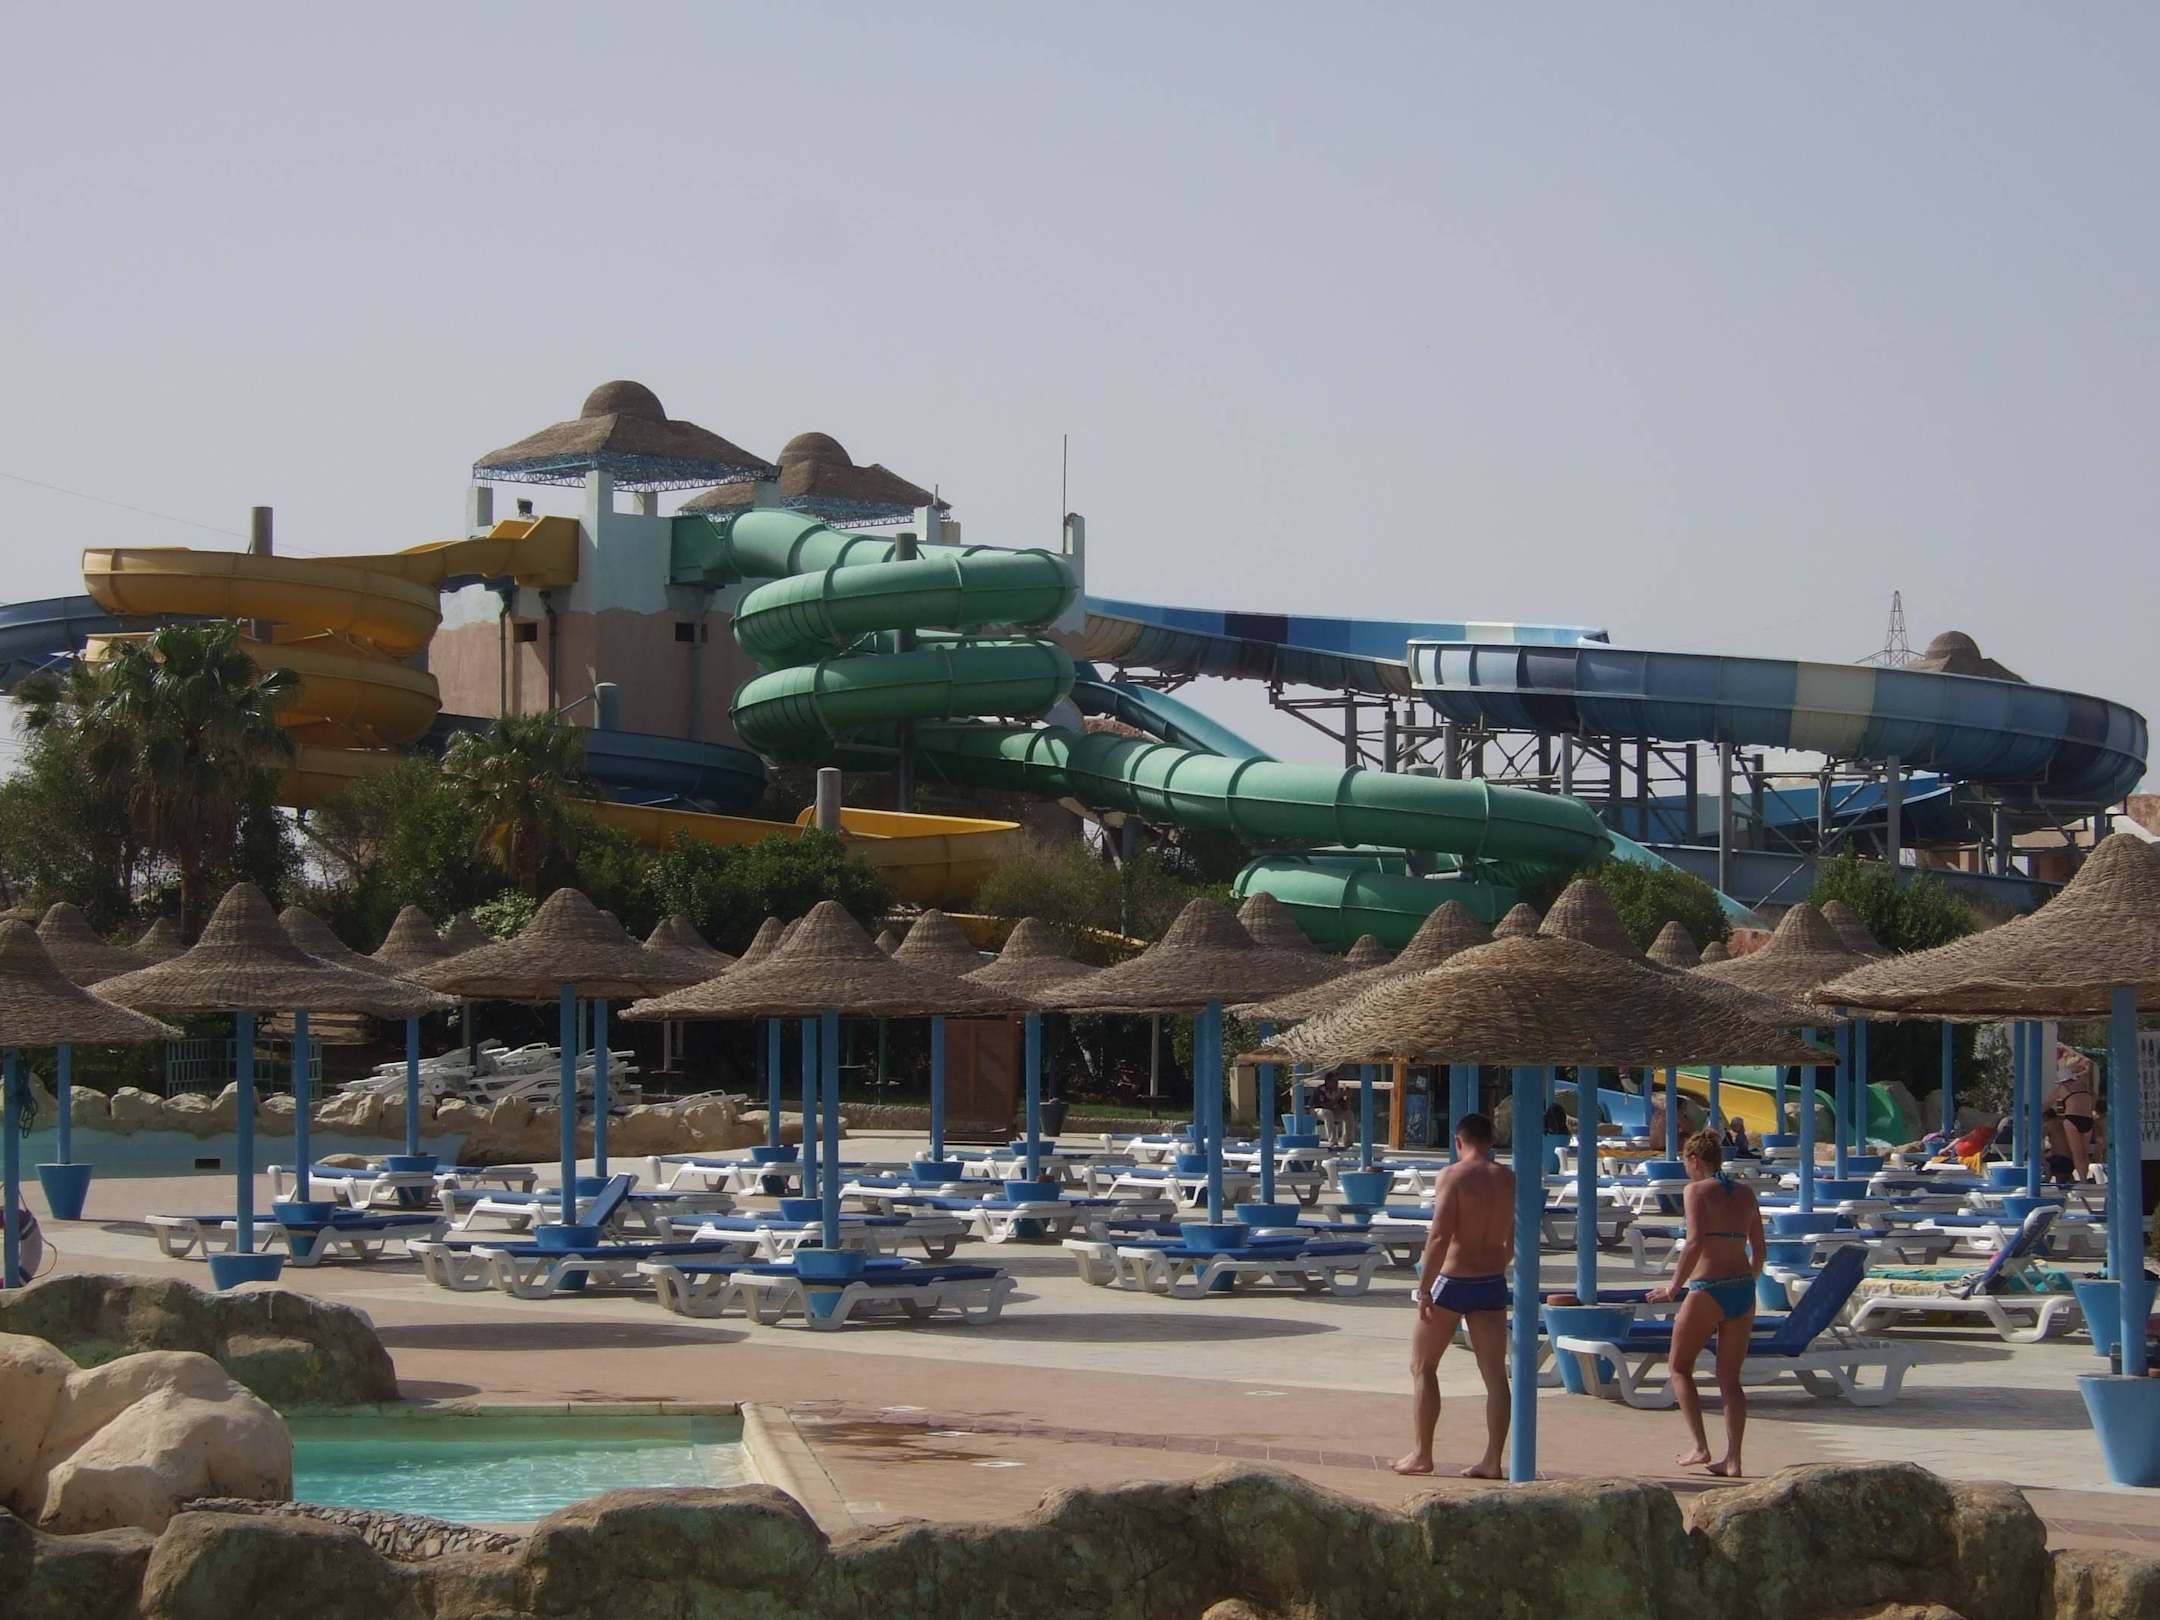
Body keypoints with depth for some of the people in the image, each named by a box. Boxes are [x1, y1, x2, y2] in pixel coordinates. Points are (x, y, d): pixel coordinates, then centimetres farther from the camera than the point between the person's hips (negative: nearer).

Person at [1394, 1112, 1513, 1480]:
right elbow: (1512, 1242, 11)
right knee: (1495, 1374, 6)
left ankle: (1421, 1454, 9)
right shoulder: (1509, 1180, 4)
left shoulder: (1453, 1176, -12)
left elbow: (1440, 1235, -20)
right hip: (1493, 1284, 5)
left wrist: (1424, 1288, -17)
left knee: (1423, 1367, 9)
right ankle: (1492, 1459, 4)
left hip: (1452, 1283, -5)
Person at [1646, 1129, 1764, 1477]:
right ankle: (1732, 1459, 4)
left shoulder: (1698, 1190, -7)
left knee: (1680, 1368, 10)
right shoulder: (1746, 1194, 11)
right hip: (1743, 1291, 6)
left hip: (1708, 1291, -6)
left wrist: (1674, 1287, -12)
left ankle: (1700, 1446, -1)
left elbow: (1696, 1242, -18)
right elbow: (1759, 1249, 14)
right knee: (1730, 1378, 10)